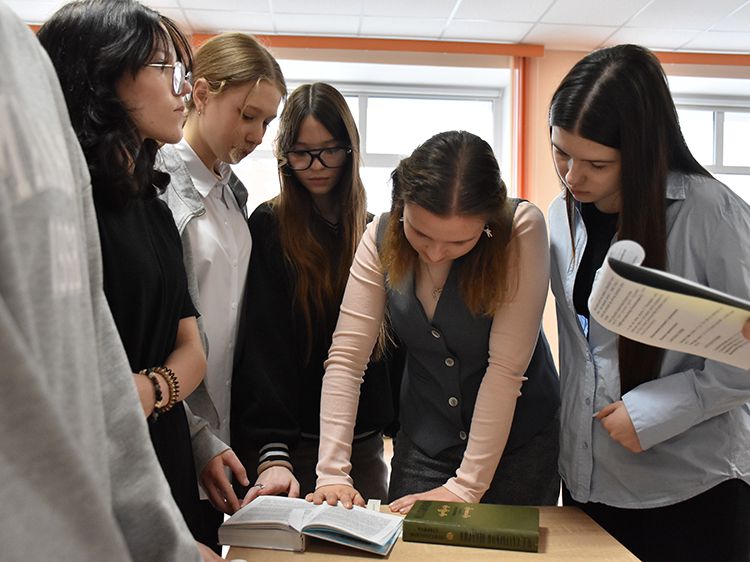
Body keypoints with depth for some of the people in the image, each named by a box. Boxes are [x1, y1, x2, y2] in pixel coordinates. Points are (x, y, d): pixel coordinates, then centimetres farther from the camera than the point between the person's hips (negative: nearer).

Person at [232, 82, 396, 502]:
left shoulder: (372, 231, 8)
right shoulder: (269, 228, -7)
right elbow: (263, 350, -15)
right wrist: (271, 453, -24)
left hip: (366, 440, 4)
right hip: (296, 443, -4)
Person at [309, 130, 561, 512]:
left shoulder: (521, 229, -22)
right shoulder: (382, 238, -12)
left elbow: (506, 367, -24)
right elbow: (345, 358, -14)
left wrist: (466, 486, -23)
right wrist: (332, 471, -22)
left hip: (519, 442, -2)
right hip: (422, 444, 3)